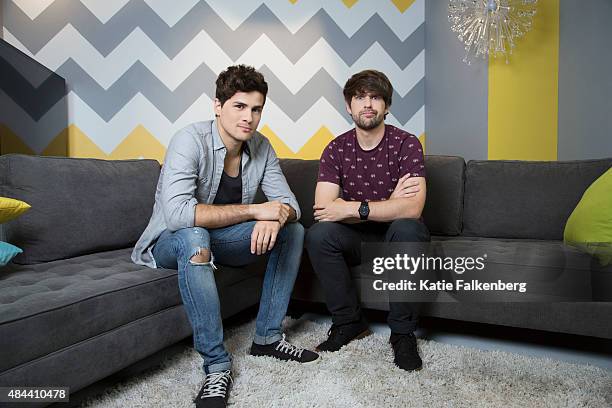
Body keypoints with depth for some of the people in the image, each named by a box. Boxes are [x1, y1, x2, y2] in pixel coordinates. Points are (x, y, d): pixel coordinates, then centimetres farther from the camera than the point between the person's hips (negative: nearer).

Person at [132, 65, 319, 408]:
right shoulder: (191, 141, -24)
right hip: (171, 243, -5)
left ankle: (267, 337, -3)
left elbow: (289, 203, -7)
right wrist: (255, 210, -35)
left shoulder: (261, 147, -5)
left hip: (221, 241, 6)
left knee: (293, 231, -8)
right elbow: (177, 213, -37)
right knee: (193, 236, -39)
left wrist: (276, 218, -33)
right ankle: (217, 364, -26)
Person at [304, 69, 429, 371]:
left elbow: (413, 208, -27)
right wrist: (387, 204, -20)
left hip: (397, 238, -2)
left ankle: (403, 332, -17)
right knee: (317, 235, -26)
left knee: (408, 228, -35)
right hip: (358, 239, 2)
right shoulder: (336, 149, -5)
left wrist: (352, 208, -27)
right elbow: (323, 207, -18)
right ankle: (349, 322, -7)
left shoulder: (406, 143, -12)